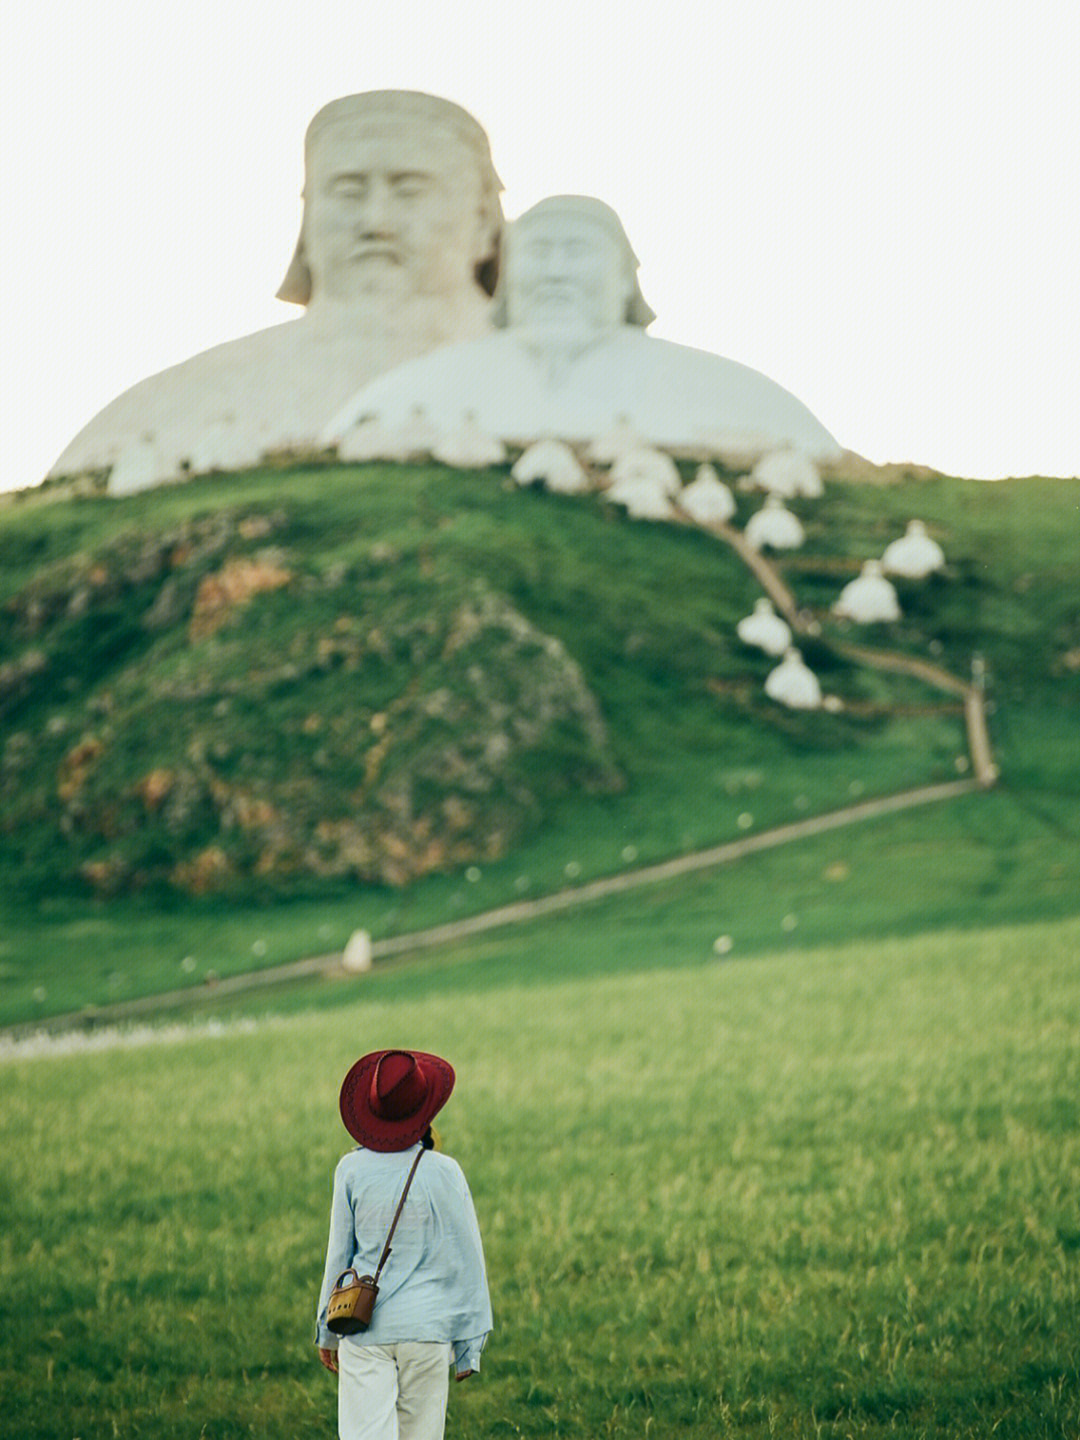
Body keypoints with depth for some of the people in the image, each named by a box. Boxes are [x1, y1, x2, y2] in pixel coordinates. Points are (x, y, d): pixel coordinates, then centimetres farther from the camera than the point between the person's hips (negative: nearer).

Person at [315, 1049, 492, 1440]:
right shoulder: (444, 1172, -6)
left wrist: (327, 1332, 16)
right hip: (427, 1326, 0)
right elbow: (465, 1260, 0)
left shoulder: (352, 1170, -4)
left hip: (364, 1325, 0)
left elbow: (338, 1254, 3)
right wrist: (469, 1346, 9)